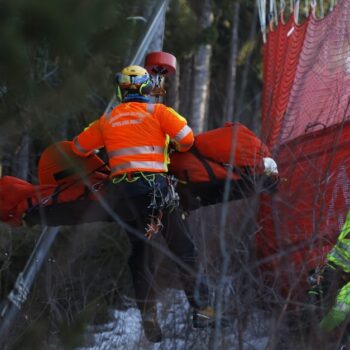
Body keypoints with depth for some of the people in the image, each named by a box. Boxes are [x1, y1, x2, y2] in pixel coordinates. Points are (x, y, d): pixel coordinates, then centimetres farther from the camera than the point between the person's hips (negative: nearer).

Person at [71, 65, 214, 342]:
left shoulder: (107, 120, 13)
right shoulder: (157, 111, 2)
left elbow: (80, 147, 23)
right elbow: (186, 137, -5)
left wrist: (102, 153, 41)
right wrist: (178, 148, 17)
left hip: (121, 192, 3)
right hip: (154, 185, -3)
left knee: (140, 254, 12)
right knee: (183, 248, 6)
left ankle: (148, 316, 6)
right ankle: (201, 307, 1)